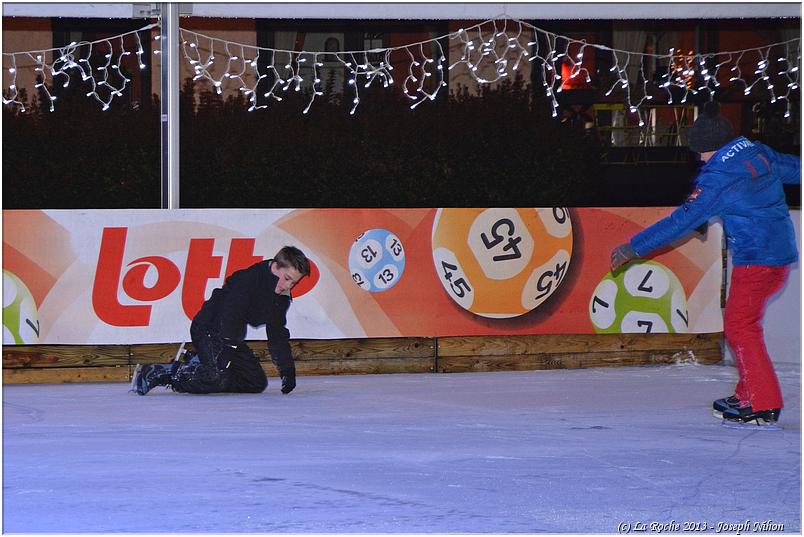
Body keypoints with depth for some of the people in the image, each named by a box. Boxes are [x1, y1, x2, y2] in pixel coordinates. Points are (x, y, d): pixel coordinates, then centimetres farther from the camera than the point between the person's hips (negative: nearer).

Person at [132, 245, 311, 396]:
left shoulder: (281, 297, 4)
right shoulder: (247, 280, -23)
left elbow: (278, 335, 10)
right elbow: (230, 316, -30)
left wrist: (287, 369, 2)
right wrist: (227, 352, -36)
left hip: (232, 337, 10)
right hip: (207, 330, -9)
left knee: (257, 382, 6)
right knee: (221, 379, -29)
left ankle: (196, 362, 13)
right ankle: (152, 374, -20)